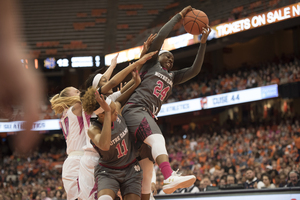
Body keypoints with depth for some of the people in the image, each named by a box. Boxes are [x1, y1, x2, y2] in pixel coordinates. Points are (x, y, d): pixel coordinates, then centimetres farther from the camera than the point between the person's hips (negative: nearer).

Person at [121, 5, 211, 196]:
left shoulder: (172, 77, 30)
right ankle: (171, 178, -57)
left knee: (147, 166, 4)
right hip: (135, 109, -8)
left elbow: (195, 70, 20)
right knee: (157, 138, -33)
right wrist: (179, 16, 10)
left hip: (148, 117, 8)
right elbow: (161, 36, 4)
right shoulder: (151, 64, 15)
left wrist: (203, 43, 14)